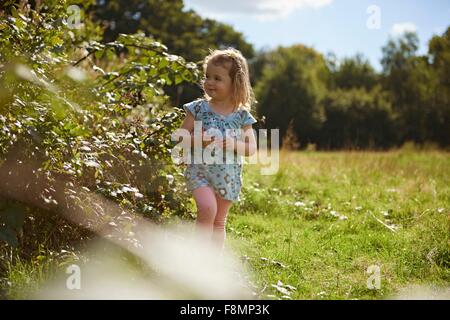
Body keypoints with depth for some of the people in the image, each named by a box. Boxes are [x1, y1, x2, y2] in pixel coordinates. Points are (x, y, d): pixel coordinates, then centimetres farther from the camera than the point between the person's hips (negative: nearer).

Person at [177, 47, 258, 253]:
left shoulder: (241, 115, 0)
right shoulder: (199, 108, -2)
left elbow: (252, 148, 1)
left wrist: (234, 144, -18)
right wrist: (196, 140, -20)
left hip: (228, 176, 2)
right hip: (200, 170, -2)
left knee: (219, 221, 11)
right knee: (208, 209, -24)